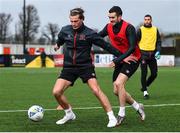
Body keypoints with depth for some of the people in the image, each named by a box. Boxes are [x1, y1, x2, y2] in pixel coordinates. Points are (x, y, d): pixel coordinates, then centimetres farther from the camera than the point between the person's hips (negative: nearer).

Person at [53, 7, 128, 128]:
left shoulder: (89, 33, -11)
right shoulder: (65, 30, 1)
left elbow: (106, 45, -7)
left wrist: (121, 56, -7)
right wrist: (58, 45, 47)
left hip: (85, 66, -4)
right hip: (69, 67, 4)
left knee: (96, 90, -20)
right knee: (56, 92, -9)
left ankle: (112, 117, -9)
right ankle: (69, 114, 16)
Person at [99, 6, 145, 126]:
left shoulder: (128, 28, -22)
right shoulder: (109, 27, -3)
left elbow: (132, 48, -26)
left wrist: (117, 60, -31)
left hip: (132, 59, -7)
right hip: (120, 60, 7)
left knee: (119, 84, -24)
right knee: (117, 91, 4)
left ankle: (121, 114, -9)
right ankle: (137, 107, 25)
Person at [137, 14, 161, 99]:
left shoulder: (155, 30, 10)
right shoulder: (140, 30, 0)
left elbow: (158, 41, 12)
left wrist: (158, 51, -3)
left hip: (152, 54, 3)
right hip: (143, 54, -3)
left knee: (154, 74, 2)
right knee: (144, 73, -6)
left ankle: (145, 86, 25)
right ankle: (145, 92, 4)